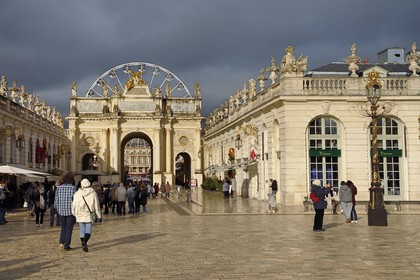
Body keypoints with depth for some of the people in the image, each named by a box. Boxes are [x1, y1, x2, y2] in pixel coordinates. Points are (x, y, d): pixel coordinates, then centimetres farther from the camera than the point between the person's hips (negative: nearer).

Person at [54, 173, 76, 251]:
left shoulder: (59, 188, 1)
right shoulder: (73, 188, -9)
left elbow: (56, 200, 4)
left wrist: (57, 208, 19)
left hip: (61, 211, 3)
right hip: (71, 211, -3)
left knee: (63, 227, 20)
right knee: (69, 229, 5)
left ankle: (61, 242, 7)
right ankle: (66, 246, 6)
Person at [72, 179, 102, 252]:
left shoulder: (77, 194, -1)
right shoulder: (93, 194, -4)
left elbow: (74, 205, 3)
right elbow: (97, 206, -1)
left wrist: (74, 214, 18)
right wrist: (99, 216, 7)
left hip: (80, 215, 2)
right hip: (89, 215, -2)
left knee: (82, 230, 11)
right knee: (88, 230, 0)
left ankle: (83, 244, 13)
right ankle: (84, 242, -23)